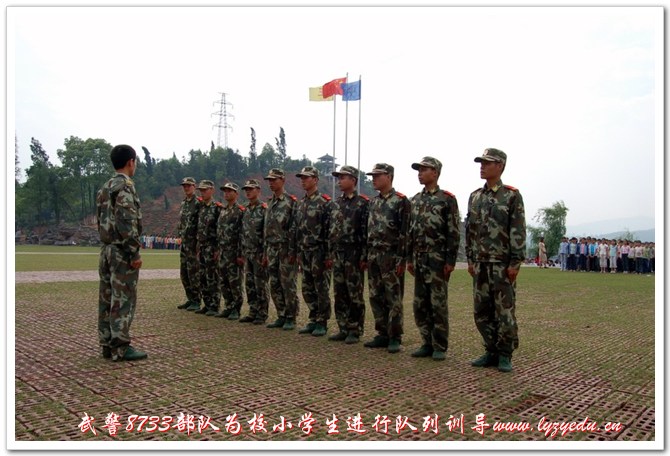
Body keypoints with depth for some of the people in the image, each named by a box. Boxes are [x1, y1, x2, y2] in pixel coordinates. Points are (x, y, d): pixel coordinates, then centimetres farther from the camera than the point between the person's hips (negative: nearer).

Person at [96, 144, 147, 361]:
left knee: (107, 299, 11)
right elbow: (126, 223, -21)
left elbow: (102, 220, 18)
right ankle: (120, 347, -1)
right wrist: (135, 253, -19)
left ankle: (107, 344, 18)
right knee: (123, 299, -5)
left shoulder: (105, 188, 15)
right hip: (122, 251, -9)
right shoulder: (125, 185, -14)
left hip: (106, 249, 9)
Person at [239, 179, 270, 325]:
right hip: (248, 253, 8)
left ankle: (262, 314, 5)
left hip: (259, 253, -8)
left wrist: (264, 254, -18)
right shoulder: (246, 210, 15)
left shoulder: (264, 209, -10)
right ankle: (253, 312, 19)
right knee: (249, 284, 11)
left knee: (261, 285, -2)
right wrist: (242, 252, 14)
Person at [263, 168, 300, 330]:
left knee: (289, 285, -2)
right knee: (274, 285, 9)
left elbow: (294, 228, -12)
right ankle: (281, 316, 18)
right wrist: (265, 252, 16)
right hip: (272, 248, 7)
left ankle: (291, 319, 7)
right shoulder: (270, 202, 15)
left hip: (286, 248, -7)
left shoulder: (291, 201, -7)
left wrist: (292, 251, -17)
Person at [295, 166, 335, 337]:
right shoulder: (301, 203, 14)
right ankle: (313, 320, 21)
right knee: (307, 289, 11)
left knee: (322, 289, 0)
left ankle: (322, 323, 8)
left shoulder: (325, 202, -9)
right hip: (305, 253, 7)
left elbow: (330, 230, -13)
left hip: (319, 253, -7)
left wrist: (329, 256, -17)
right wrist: (299, 253, 15)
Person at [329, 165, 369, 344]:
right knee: (340, 294, 9)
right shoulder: (337, 203, 13)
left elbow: (366, 232, -11)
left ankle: (355, 331, 9)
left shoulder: (363, 203, -8)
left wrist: (364, 257, -15)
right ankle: (343, 329, 18)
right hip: (338, 254, 7)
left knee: (355, 295, 0)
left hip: (354, 255, -7)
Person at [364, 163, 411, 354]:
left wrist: (401, 259, -17)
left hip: (391, 256, -7)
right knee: (376, 297, 9)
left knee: (393, 299, -2)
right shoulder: (373, 202, 14)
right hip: (374, 256, 7)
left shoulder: (401, 201, -8)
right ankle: (382, 335, 19)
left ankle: (395, 338, 6)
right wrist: (367, 256, 14)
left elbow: (405, 232, -12)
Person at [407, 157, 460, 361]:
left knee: (438, 304, -2)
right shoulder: (415, 200, 13)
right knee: (420, 304, 7)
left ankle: (440, 347, 8)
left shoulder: (447, 199, -5)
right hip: (419, 259, 6)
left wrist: (450, 261, -14)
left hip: (438, 260, -6)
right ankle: (427, 344, 18)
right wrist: (409, 258, 11)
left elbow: (454, 232, -9)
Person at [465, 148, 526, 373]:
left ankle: (505, 356, 12)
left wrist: (515, 263, -12)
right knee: (482, 311, 8)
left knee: (504, 311, 0)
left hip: (503, 264, -5)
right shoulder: (475, 196, 12)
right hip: (480, 264, 5)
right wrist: (470, 259, 10)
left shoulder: (512, 196, -4)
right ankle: (492, 352, 20)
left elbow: (518, 232, -8)